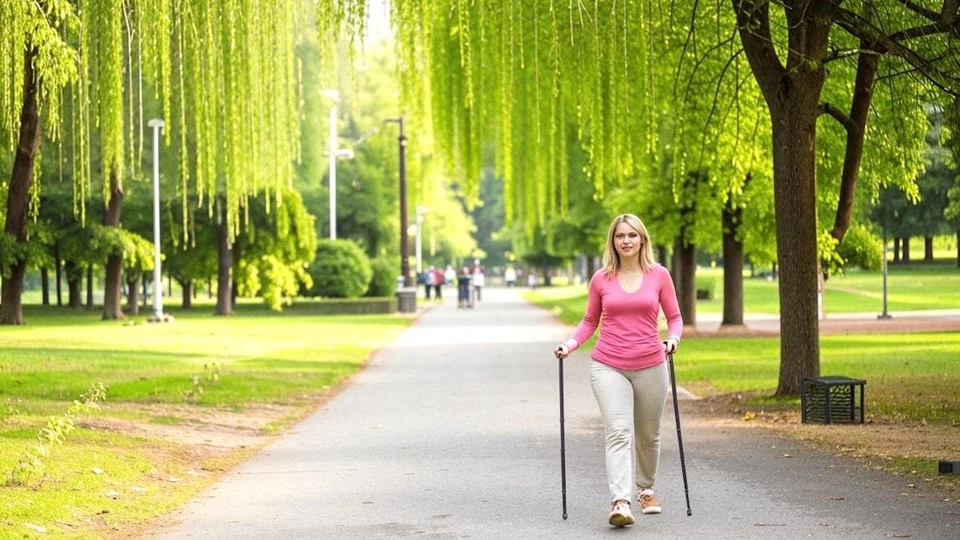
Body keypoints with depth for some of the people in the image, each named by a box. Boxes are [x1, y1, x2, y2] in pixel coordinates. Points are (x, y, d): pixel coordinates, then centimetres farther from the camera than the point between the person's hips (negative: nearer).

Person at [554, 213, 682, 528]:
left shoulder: (659, 275, 1)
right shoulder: (601, 279, 2)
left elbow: (674, 317, 8)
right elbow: (590, 321, 12)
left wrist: (673, 338, -11)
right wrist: (571, 343, -4)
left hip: (650, 366, 1)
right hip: (609, 366, -1)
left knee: (648, 435, 15)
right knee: (618, 432, -16)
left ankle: (645, 489, 39)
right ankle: (620, 502, -25)